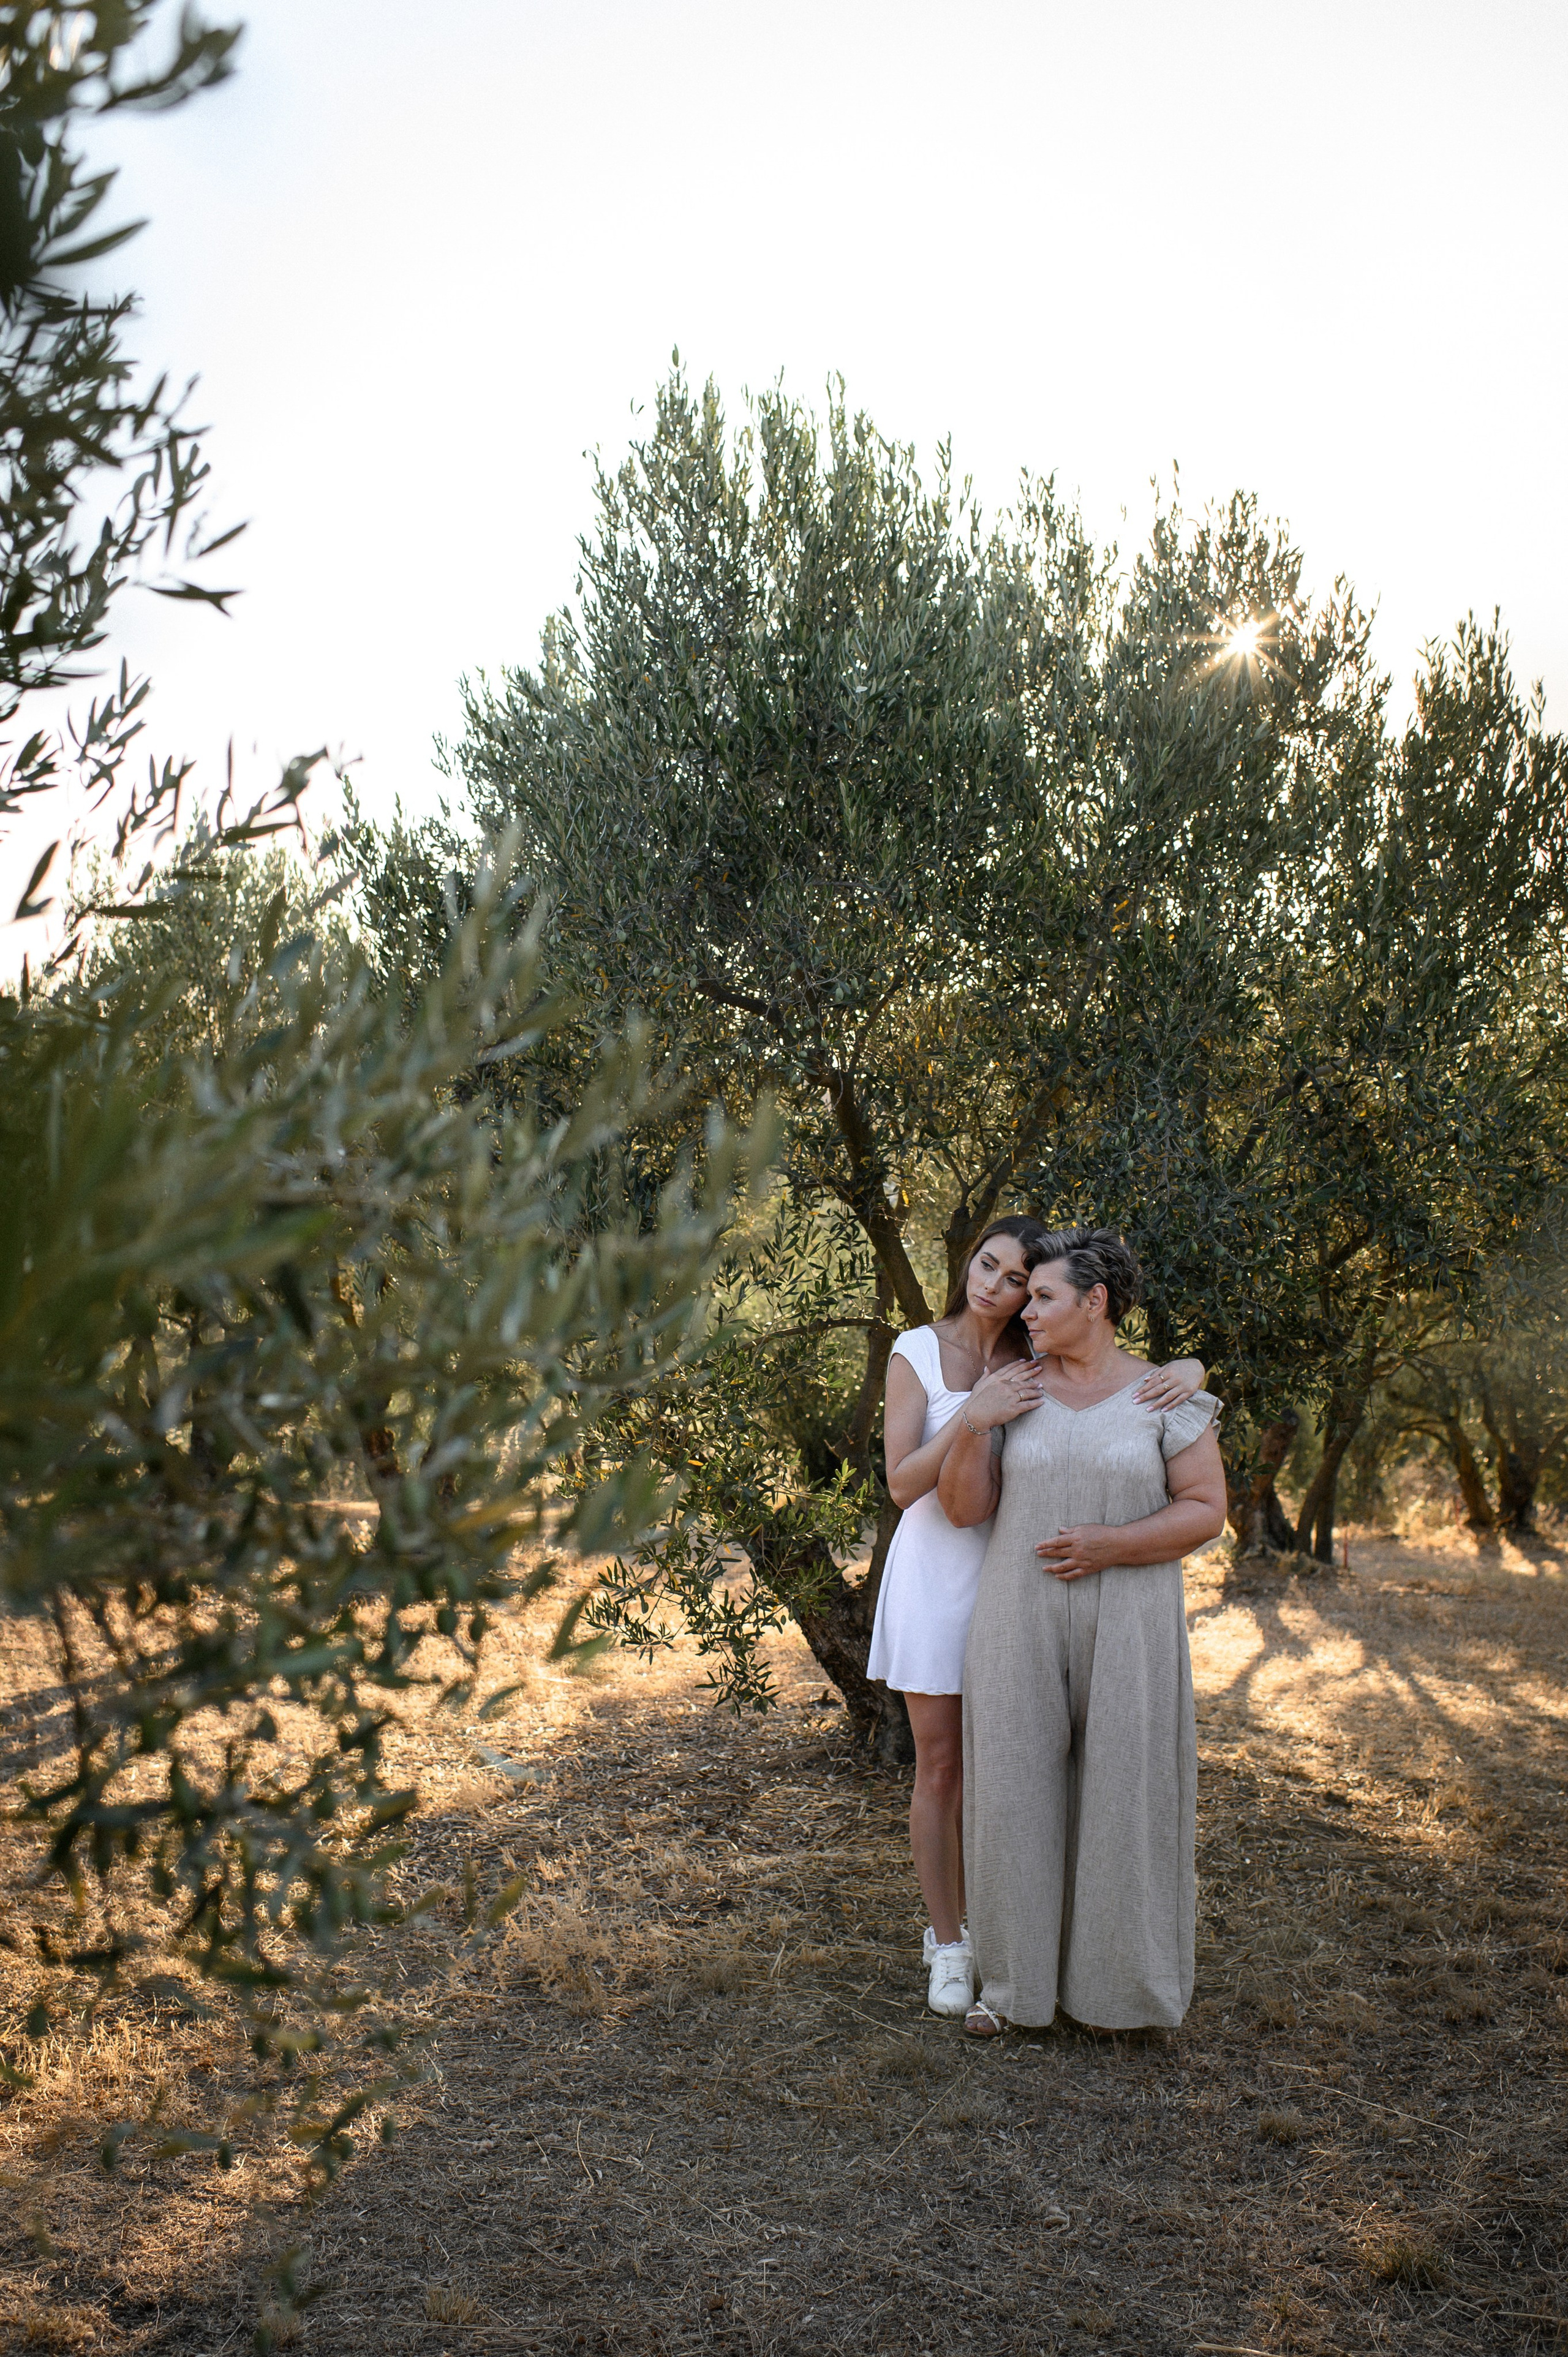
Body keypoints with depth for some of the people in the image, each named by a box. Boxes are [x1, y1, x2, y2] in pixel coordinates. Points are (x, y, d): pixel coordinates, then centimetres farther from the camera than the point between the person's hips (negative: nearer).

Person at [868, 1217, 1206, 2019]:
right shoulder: (918, 1353, -5)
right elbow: (904, 1483, -11)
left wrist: (1183, 1373, -24)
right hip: (936, 1569, -2)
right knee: (941, 1766, 5)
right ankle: (947, 1944, 20)